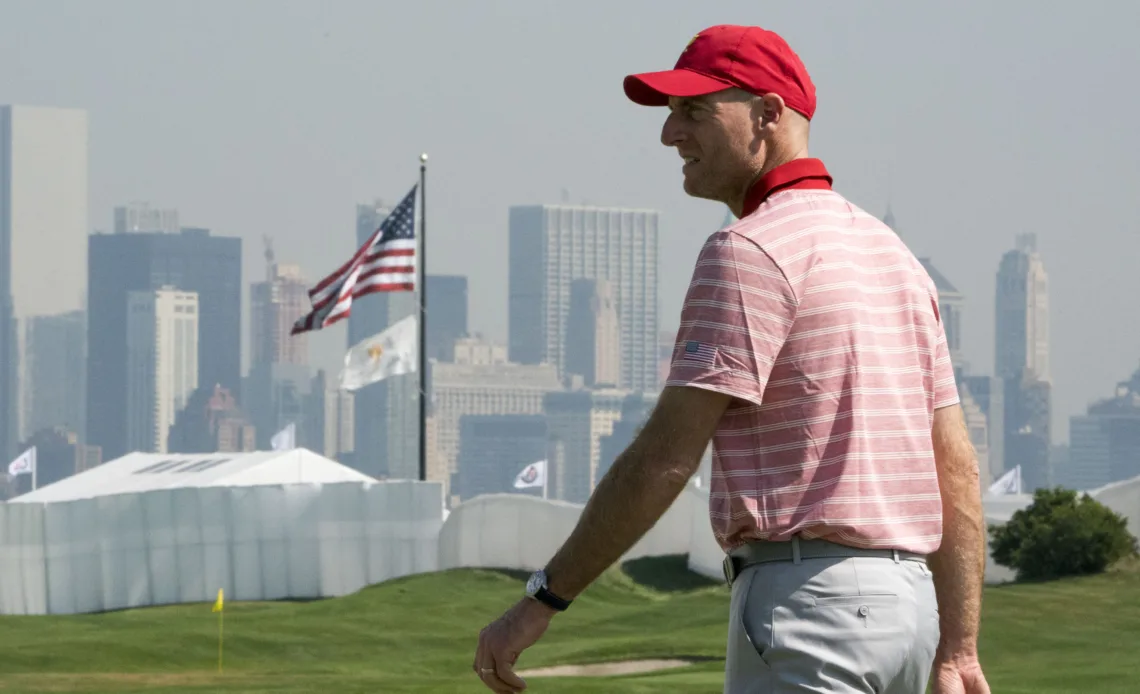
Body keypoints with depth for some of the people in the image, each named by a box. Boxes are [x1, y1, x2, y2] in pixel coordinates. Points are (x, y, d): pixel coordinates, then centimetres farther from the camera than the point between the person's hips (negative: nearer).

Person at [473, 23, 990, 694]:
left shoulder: (751, 251, -10)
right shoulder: (891, 249, 18)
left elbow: (667, 456, -15)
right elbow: (958, 467, 16)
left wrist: (544, 599, -11)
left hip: (807, 595, -10)